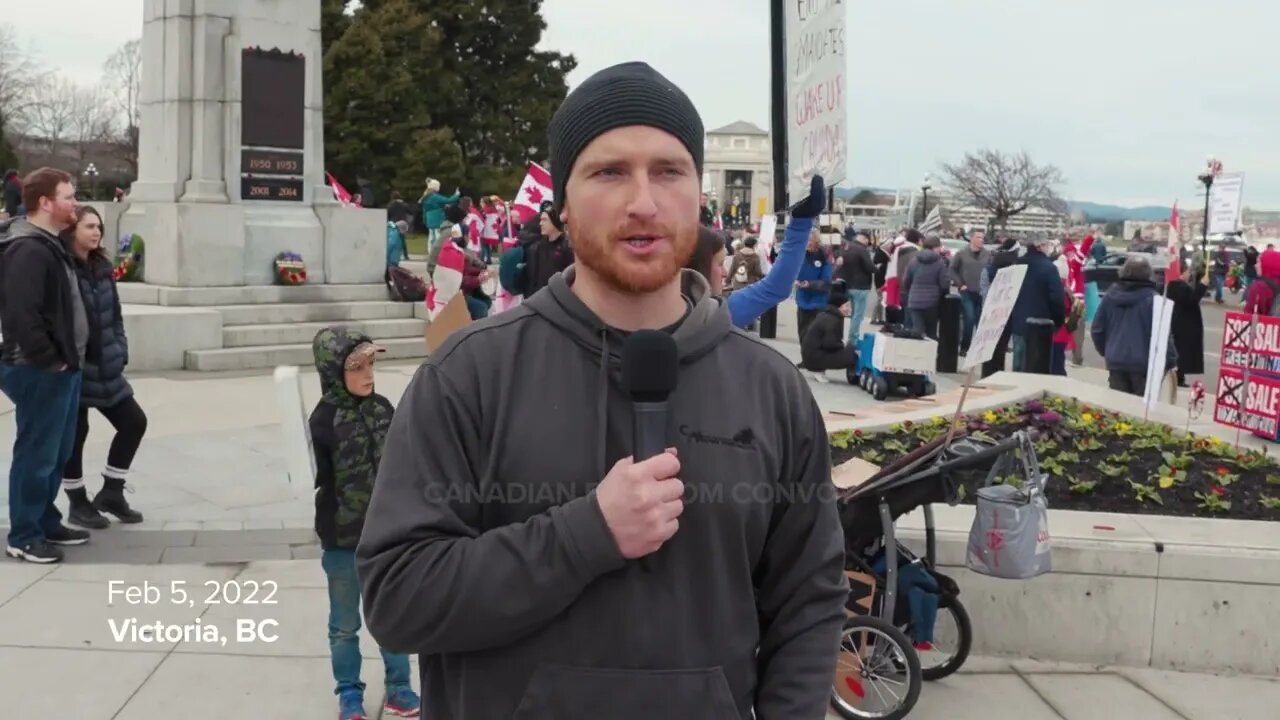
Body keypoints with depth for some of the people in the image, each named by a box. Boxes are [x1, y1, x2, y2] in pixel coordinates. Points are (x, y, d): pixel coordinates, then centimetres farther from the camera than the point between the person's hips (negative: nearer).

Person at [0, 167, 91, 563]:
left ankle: (46, 522, 29)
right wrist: (50, 361, -19)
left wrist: (65, 360, 16)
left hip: (61, 368, 10)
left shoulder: (49, 245, 15)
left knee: (57, 453, 17)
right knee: (37, 454, -1)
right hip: (40, 372, -10)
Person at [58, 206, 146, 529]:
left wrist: (120, 351, 7)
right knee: (74, 433, 5)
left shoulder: (101, 268, 9)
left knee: (134, 421, 9)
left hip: (105, 368, 8)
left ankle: (111, 492, 23)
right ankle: (78, 502, 22)